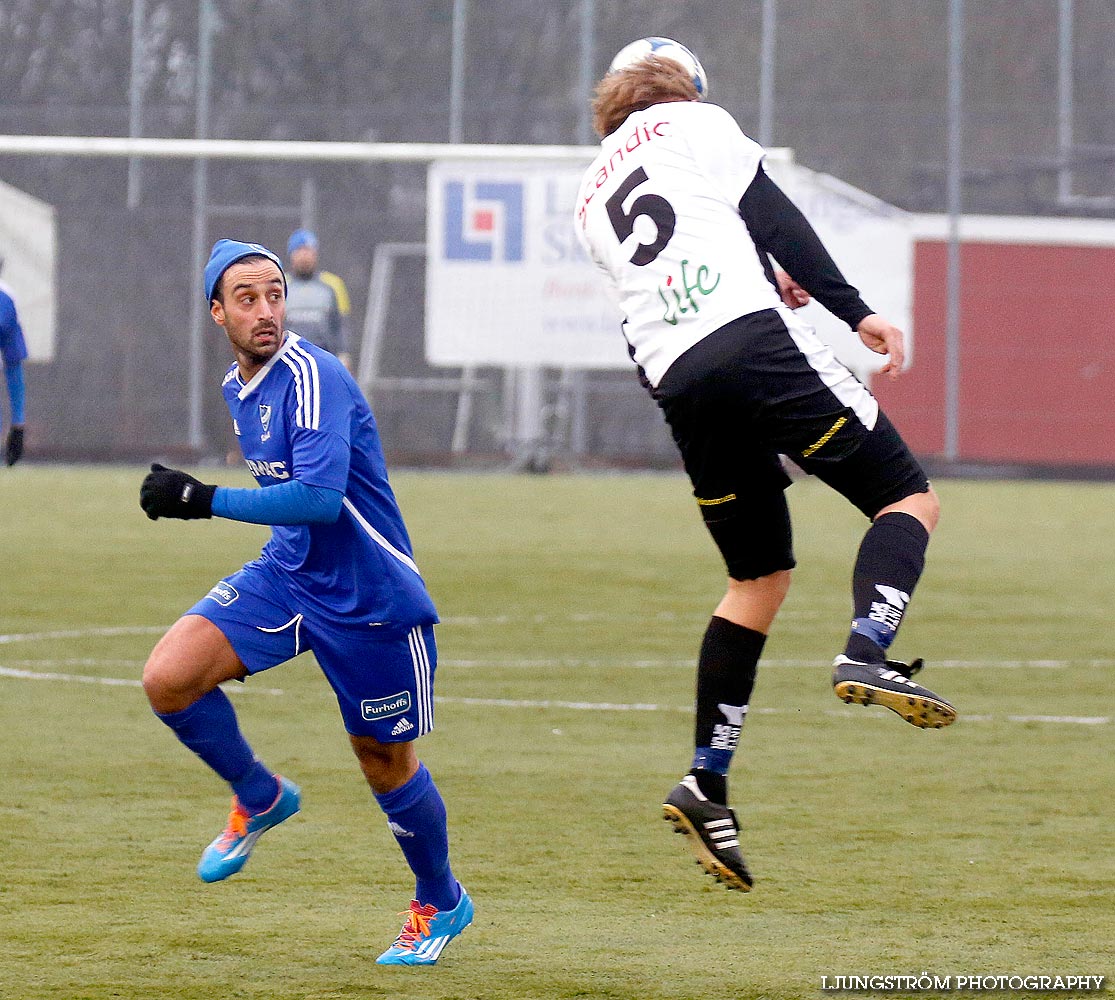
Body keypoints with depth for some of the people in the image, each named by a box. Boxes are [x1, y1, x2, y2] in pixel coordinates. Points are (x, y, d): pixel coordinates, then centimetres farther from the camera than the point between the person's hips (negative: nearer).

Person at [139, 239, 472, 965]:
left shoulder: (311, 376, -22)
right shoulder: (238, 388, 6)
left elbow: (320, 495, -32)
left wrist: (204, 500, -31)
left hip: (369, 599, -7)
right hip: (286, 575, 7)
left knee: (386, 764, 7)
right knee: (169, 680, -14)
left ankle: (441, 904, 33)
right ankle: (260, 798, 13)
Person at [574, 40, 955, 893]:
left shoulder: (592, 203, 29)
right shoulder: (694, 124, 14)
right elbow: (774, 219, 2)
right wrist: (855, 310, -1)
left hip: (677, 385, 6)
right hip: (752, 340, -6)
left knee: (760, 576, 15)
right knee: (907, 499, 0)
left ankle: (707, 783, 6)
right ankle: (868, 654, -27)